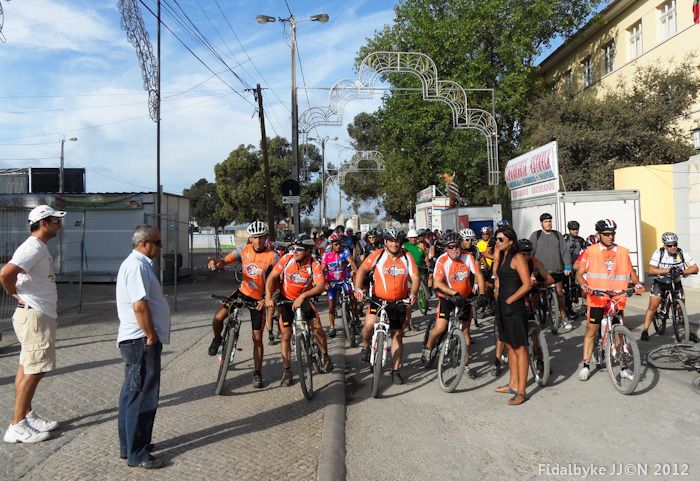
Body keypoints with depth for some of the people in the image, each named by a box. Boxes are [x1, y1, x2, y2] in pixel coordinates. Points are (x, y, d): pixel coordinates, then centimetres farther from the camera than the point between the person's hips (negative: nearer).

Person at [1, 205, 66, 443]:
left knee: (28, 369, 15)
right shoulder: (34, 248, -18)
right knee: (33, 371, -5)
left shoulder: (40, 248, 13)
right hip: (34, 316, -10)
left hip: (40, 315, 10)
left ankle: (28, 416, 25)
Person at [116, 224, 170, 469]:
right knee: (142, 396, -3)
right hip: (142, 340, -11)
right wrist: (151, 336, -17)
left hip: (138, 340, 11)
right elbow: (139, 305, -25)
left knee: (133, 394, 17)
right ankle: (137, 454, 6)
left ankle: (129, 445, 29)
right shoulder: (137, 266, -18)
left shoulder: (137, 263, 15)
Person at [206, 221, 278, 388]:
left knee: (257, 338, 3)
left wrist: (266, 299, -26)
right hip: (242, 292, 3)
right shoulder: (244, 251, -6)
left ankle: (257, 373, 18)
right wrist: (215, 262, -38)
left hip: (259, 299, -2)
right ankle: (217, 339, 17)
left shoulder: (272, 257, -15)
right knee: (217, 317, -17)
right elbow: (225, 261, -15)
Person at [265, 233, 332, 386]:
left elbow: (321, 285, -33)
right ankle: (287, 372, 14)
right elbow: (272, 277, -17)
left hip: (304, 298, -1)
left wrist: (303, 296, -44)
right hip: (286, 299, 1)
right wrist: (268, 297, -31)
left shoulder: (314, 264, -23)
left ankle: (325, 356, 10)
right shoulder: (287, 258, -20)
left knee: (317, 327, -17)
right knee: (286, 336, 1)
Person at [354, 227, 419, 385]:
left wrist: (413, 294, -24)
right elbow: (362, 270, -9)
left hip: (399, 303, 2)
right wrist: (358, 289, -23)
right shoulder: (378, 255, -8)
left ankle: (395, 371, 21)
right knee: (369, 324, -27)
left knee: (397, 335, 7)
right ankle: (366, 346, 6)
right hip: (378, 299, -2)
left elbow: (415, 277, -6)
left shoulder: (407, 257, -3)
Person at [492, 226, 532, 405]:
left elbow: (527, 285, -17)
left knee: (519, 349, -1)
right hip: (502, 306, 8)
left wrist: (509, 300, -13)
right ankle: (513, 384, 28)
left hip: (515, 307, -8)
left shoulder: (518, 257, -13)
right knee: (510, 346, 16)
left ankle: (521, 391, 6)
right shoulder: (501, 256, 12)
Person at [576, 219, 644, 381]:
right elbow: (579, 273, 0)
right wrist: (584, 285, -19)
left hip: (617, 299, 2)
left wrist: (637, 284, -6)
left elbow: (631, 272, 14)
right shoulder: (590, 251, 0)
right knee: (591, 331, 3)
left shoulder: (623, 252, 7)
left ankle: (623, 367, 19)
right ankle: (586, 366, 11)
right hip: (596, 298, -2)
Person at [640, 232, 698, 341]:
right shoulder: (658, 253, -20)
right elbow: (651, 270, -27)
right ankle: (645, 331, -2)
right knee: (652, 307, -8)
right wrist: (668, 270, -40)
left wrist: (682, 271, -36)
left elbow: (695, 268, -17)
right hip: (660, 282, -2)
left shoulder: (682, 253, -14)